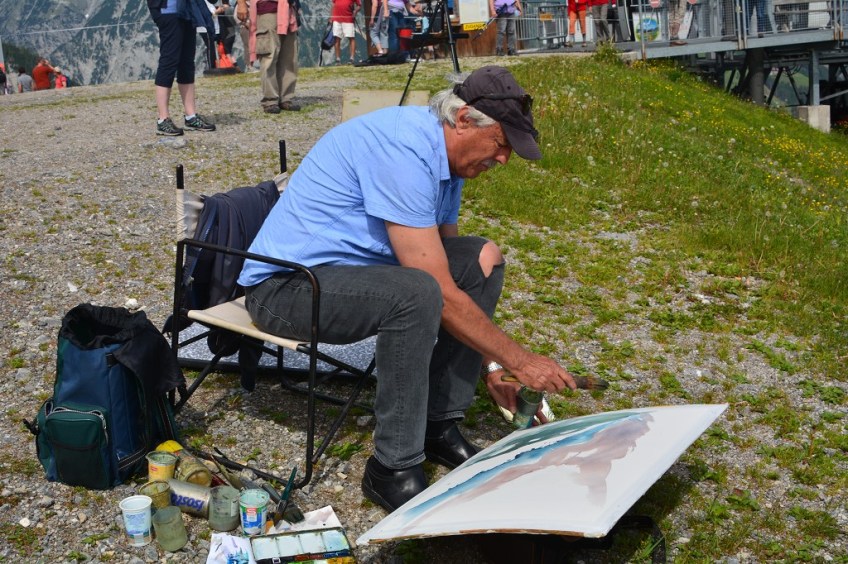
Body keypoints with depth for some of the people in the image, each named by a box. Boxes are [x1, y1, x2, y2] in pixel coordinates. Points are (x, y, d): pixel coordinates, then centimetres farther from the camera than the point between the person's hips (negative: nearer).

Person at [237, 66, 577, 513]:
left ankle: (439, 425, 3)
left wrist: (492, 366, 10)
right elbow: (442, 296, -26)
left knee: (483, 260, -1)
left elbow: (452, 273, 14)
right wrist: (520, 361, -16)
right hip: (285, 286, -9)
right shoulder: (402, 148, -25)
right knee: (417, 293, -35)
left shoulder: (444, 157, 5)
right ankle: (393, 470, -19)